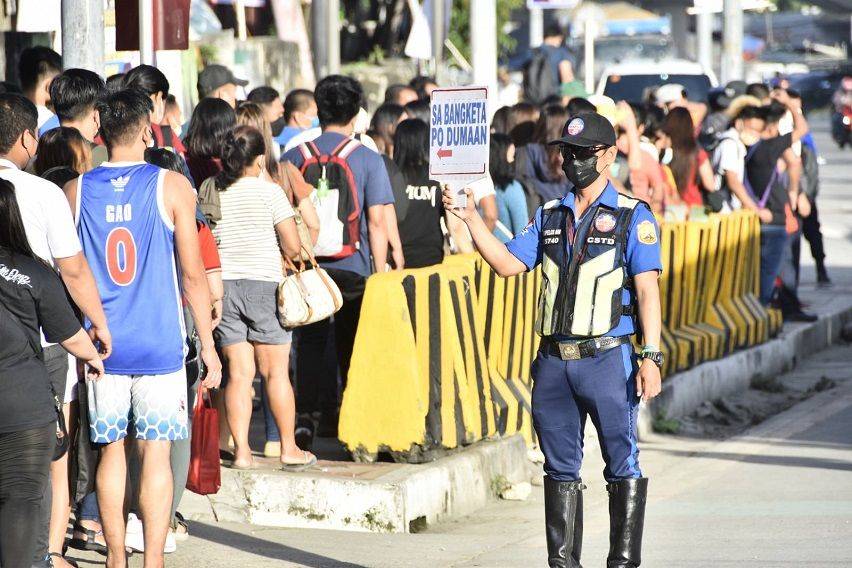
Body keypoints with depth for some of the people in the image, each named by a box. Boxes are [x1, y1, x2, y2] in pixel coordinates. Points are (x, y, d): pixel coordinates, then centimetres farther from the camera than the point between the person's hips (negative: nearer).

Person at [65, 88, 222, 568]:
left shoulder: (77, 191, 1)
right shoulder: (172, 187, -5)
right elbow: (192, 274, -5)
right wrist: (208, 344, 3)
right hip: (159, 345, -2)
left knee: (111, 450, 11)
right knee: (156, 455, 1)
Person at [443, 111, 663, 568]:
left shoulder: (633, 217, 0)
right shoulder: (550, 216, 15)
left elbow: (648, 290, -5)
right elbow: (507, 263, 10)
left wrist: (651, 357, -13)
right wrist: (470, 219, -1)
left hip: (607, 359, -5)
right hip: (553, 361, 5)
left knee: (622, 465, -3)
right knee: (560, 468, 8)